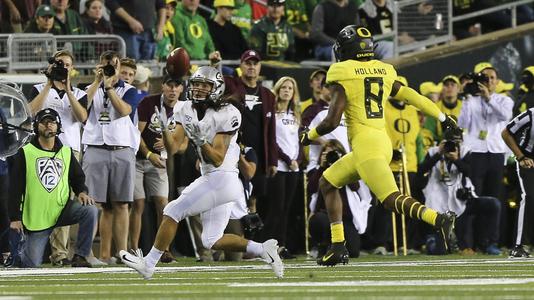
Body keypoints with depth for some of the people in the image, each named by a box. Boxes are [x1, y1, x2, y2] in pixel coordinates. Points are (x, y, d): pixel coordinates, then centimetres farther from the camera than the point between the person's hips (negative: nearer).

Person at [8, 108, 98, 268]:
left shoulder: (66, 152, 8)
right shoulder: (25, 153, -2)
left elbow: (78, 177, 16)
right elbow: (15, 187, -3)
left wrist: (82, 192, -8)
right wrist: (15, 217, -8)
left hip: (62, 210, 3)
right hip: (36, 217, -3)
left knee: (90, 210, -25)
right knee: (32, 264, -8)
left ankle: (80, 256, -14)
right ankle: (25, 248, 30)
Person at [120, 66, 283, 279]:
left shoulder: (226, 115, -14)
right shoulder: (186, 110, 7)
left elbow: (217, 159, -17)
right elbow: (174, 144, 1)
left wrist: (200, 140, -31)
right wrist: (163, 129, -17)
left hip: (222, 179, -9)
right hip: (208, 179, 9)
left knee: (173, 211, -9)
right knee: (212, 241, 9)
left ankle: (149, 264, -2)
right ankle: (262, 249, 13)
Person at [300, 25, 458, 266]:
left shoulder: (342, 76, -5)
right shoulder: (383, 72, 14)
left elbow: (332, 121, -10)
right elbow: (412, 97, 19)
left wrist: (309, 136, 9)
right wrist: (443, 118, 30)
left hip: (365, 144, -8)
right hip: (383, 142, 8)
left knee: (392, 199, -19)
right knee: (327, 183, 22)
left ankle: (439, 219, -41)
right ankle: (338, 247, 19)